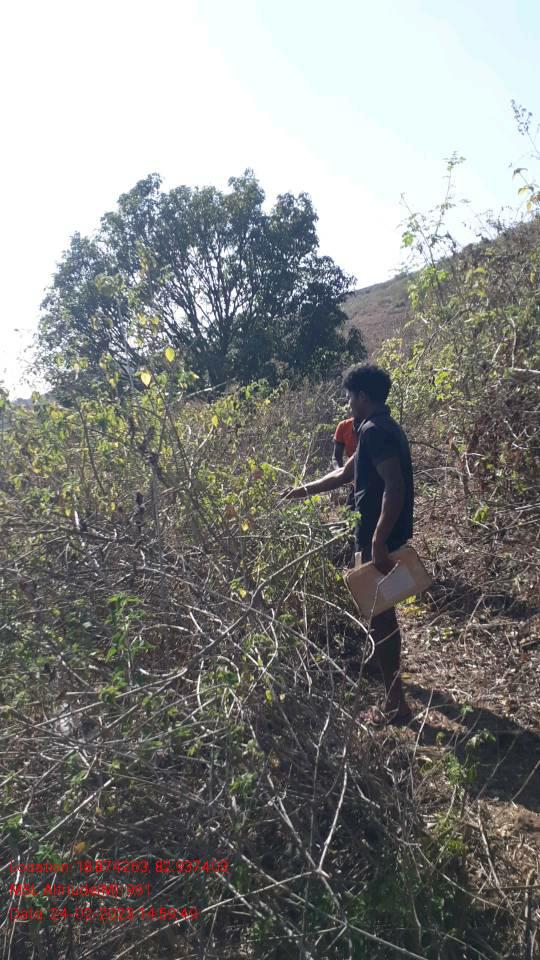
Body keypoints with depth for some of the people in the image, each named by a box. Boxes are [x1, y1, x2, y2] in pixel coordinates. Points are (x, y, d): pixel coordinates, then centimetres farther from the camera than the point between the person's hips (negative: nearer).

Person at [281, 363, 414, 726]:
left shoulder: (374, 431, -18)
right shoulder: (384, 427, 15)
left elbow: (394, 486, -28)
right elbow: (346, 473, 22)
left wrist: (378, 541, -29)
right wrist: (305, 490, 26)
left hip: (381, 538, -10)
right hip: (388, 535, 11)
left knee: (380, 615, -2)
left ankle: (395, 704, 7)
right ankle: (392, 672, 46)